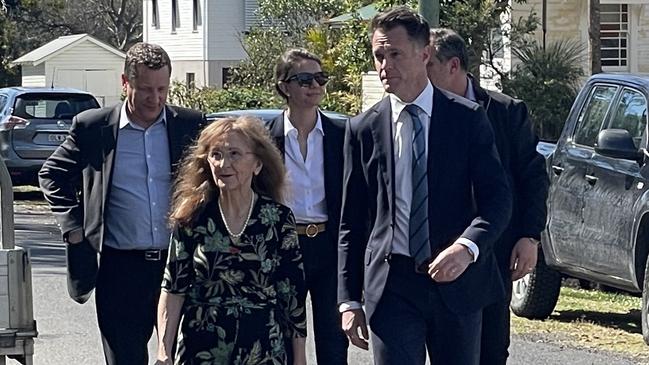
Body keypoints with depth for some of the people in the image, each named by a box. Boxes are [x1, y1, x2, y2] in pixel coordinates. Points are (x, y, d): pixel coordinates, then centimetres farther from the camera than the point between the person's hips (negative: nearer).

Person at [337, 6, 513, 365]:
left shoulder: (467, 118, 1)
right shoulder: (363, 129, 5)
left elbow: (497, 197, -4)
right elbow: (351, 223, 8)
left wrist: (467, 247, -23)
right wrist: (349, 299, 3)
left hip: (457, 281, 0)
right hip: (391, 285, 0)